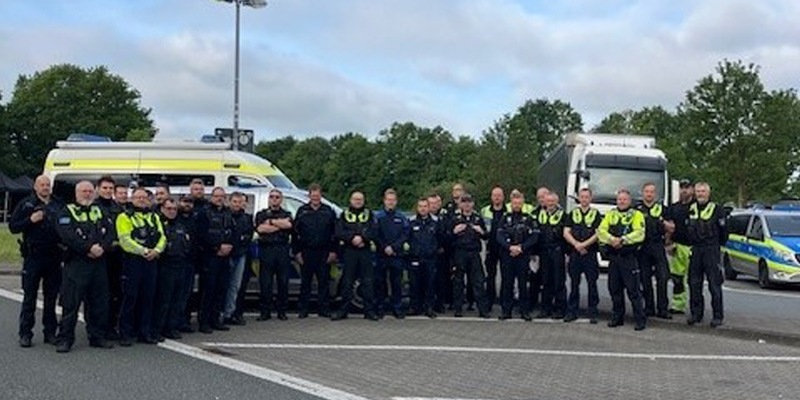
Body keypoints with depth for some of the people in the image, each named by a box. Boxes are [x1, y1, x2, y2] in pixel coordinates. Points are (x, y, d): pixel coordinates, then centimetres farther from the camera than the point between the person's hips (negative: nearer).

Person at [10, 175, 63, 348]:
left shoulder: (58, 205, 12)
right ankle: (25, 334, 5)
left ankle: (50, 332, 16)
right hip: (33, 257, -3)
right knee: (29, 297, 0)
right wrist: (30, 220, -16)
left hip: (54, 257, 3)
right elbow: (13, 226, -2)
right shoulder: (26, 204, 3)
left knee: (51, 297, 8)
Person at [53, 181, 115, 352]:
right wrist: (89, 248, -18)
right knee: (71, 303, -5)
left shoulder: (99, 212, 19)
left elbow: (110, 233, 8)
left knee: (99, 303, 8)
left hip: (99, 263, 5)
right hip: (76, 263, -5)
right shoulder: (67, 212, 3)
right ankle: (65, 339, 1)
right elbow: (67, 235, -13)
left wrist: (102, 248, -11)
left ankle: (97, 337, 18)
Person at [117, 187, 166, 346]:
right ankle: (125, 334, 3)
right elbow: (125, 240, -11)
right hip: (132, 261, -5)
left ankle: (145, 332, 14)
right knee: (130, 297, -4)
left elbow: (162, 237, 11)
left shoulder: (154, 217, 18)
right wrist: (143, 251, -17)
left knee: (148, 297, 7)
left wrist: (156, 250, -8)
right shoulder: (125, 217, 0)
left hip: (151, 261, 5)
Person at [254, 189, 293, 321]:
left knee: (283, 282, 1)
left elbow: (288, 225, -8)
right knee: (265, 282, -2)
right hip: (266, 250, -1)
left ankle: (282, 310, 9)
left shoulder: (287, 215, 16)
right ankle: (265, 311, 4)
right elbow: (260, 228, -6)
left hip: (283, 250, 1)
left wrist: (271, 222, -6)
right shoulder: (261, 214, 14)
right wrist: (281, 224, -4)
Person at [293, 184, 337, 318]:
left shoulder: (328, 211, 8)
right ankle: (303, 310, 9)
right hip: (306, 252, 0)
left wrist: (333, 251, -1)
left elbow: (335, 233, 7)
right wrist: (297, 252, -2)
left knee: (324, 282, 2)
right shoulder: (302, 211, 8)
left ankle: (324, 309, 8)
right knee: (305, 282, 3)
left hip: (324, 253, 0)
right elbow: (295, 233, 6)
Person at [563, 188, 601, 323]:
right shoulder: (573, 214, 13)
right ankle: (572, 312, 11)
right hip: (574, 252, 2)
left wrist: (584, 244, -14)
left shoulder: (595, 214, 5)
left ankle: (592, 313, 3)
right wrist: (576, 244, -9)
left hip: (590, 253, -2)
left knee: (592, 283, -2)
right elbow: (566, 233, 6)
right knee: (574, 283, 5)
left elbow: (598, 233, -4)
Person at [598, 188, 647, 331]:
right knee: (614, 289, 9)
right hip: (613, 256, 5)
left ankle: (640, 319, -2)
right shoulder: (610, 214, 16)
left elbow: (639, 233, -11)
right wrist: (611, 239, -15)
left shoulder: (637, 215, 4)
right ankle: (617, 318, 19)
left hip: (629, 257, -4)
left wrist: (623, 240, -19)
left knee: (633, 289, -6)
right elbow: (601, 231, 3)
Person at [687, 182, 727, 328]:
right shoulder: (691, 209, 12)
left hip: (711, 250, -5)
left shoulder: (717, 209, -2)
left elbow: (724, 230, 0)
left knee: (714, 285, -4)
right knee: (694, 284, 6)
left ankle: (717, 316, 0)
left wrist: (718, 244, 5)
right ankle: (696, 313, 15)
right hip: (695, 250, 5)